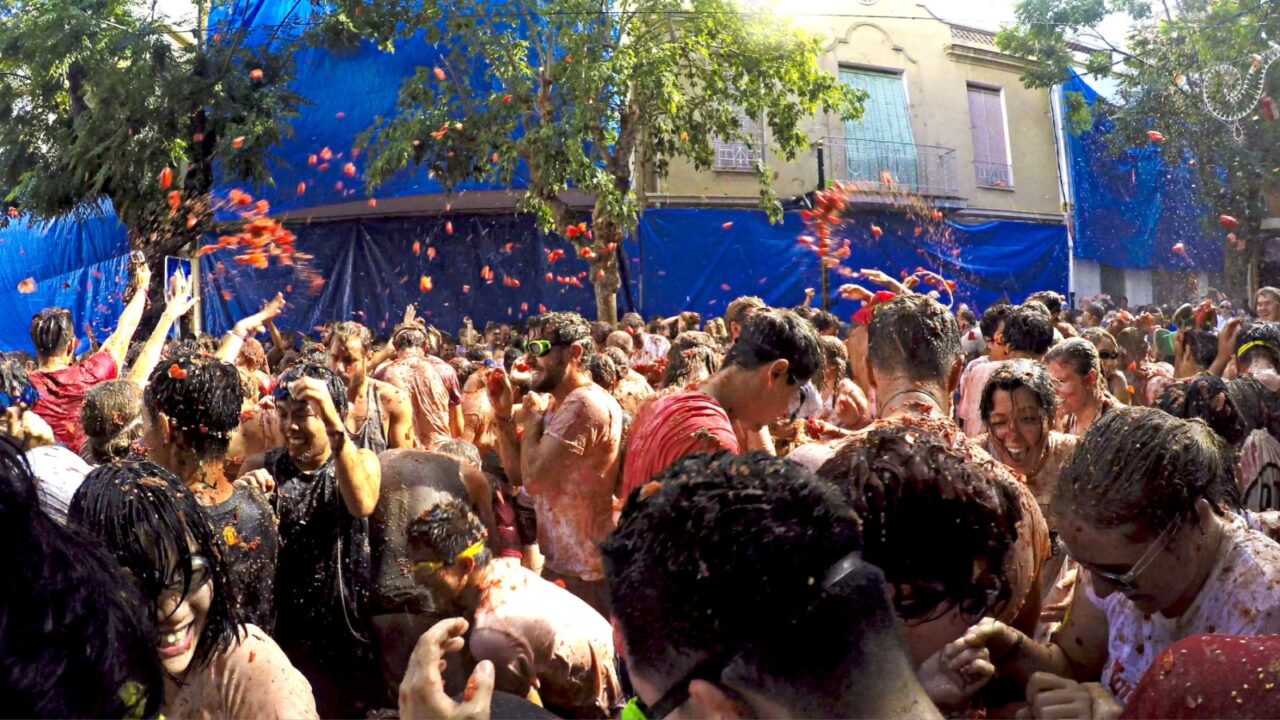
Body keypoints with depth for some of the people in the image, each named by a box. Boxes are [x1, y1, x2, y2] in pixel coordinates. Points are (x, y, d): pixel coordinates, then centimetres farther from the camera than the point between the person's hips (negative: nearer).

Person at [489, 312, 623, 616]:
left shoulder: (584, 404, -21)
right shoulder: (557, 404, 12)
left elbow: (534, 478, -26)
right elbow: (517, 473, 9)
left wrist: (531, 420, -11)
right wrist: (504, 414, 0)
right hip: (562, 561, 10)